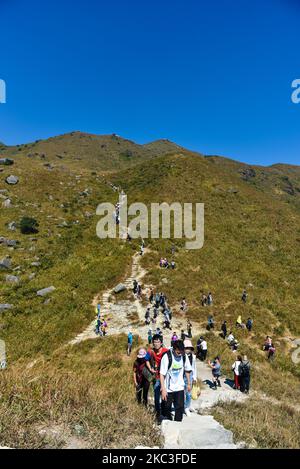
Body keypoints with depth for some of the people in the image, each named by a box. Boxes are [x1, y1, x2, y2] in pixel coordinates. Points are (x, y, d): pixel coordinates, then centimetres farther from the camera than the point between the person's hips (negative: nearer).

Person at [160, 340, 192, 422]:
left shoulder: (184, 356, -9)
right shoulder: (167, 357, -23)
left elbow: (187, 370, 7)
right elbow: (162, 374, -19)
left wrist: (189, 383, 14)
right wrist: (163, 389, -19)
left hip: (180, 387, 3)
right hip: (168, 388, -3)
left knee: (180, 407, 3)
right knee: (167, 407, 12)